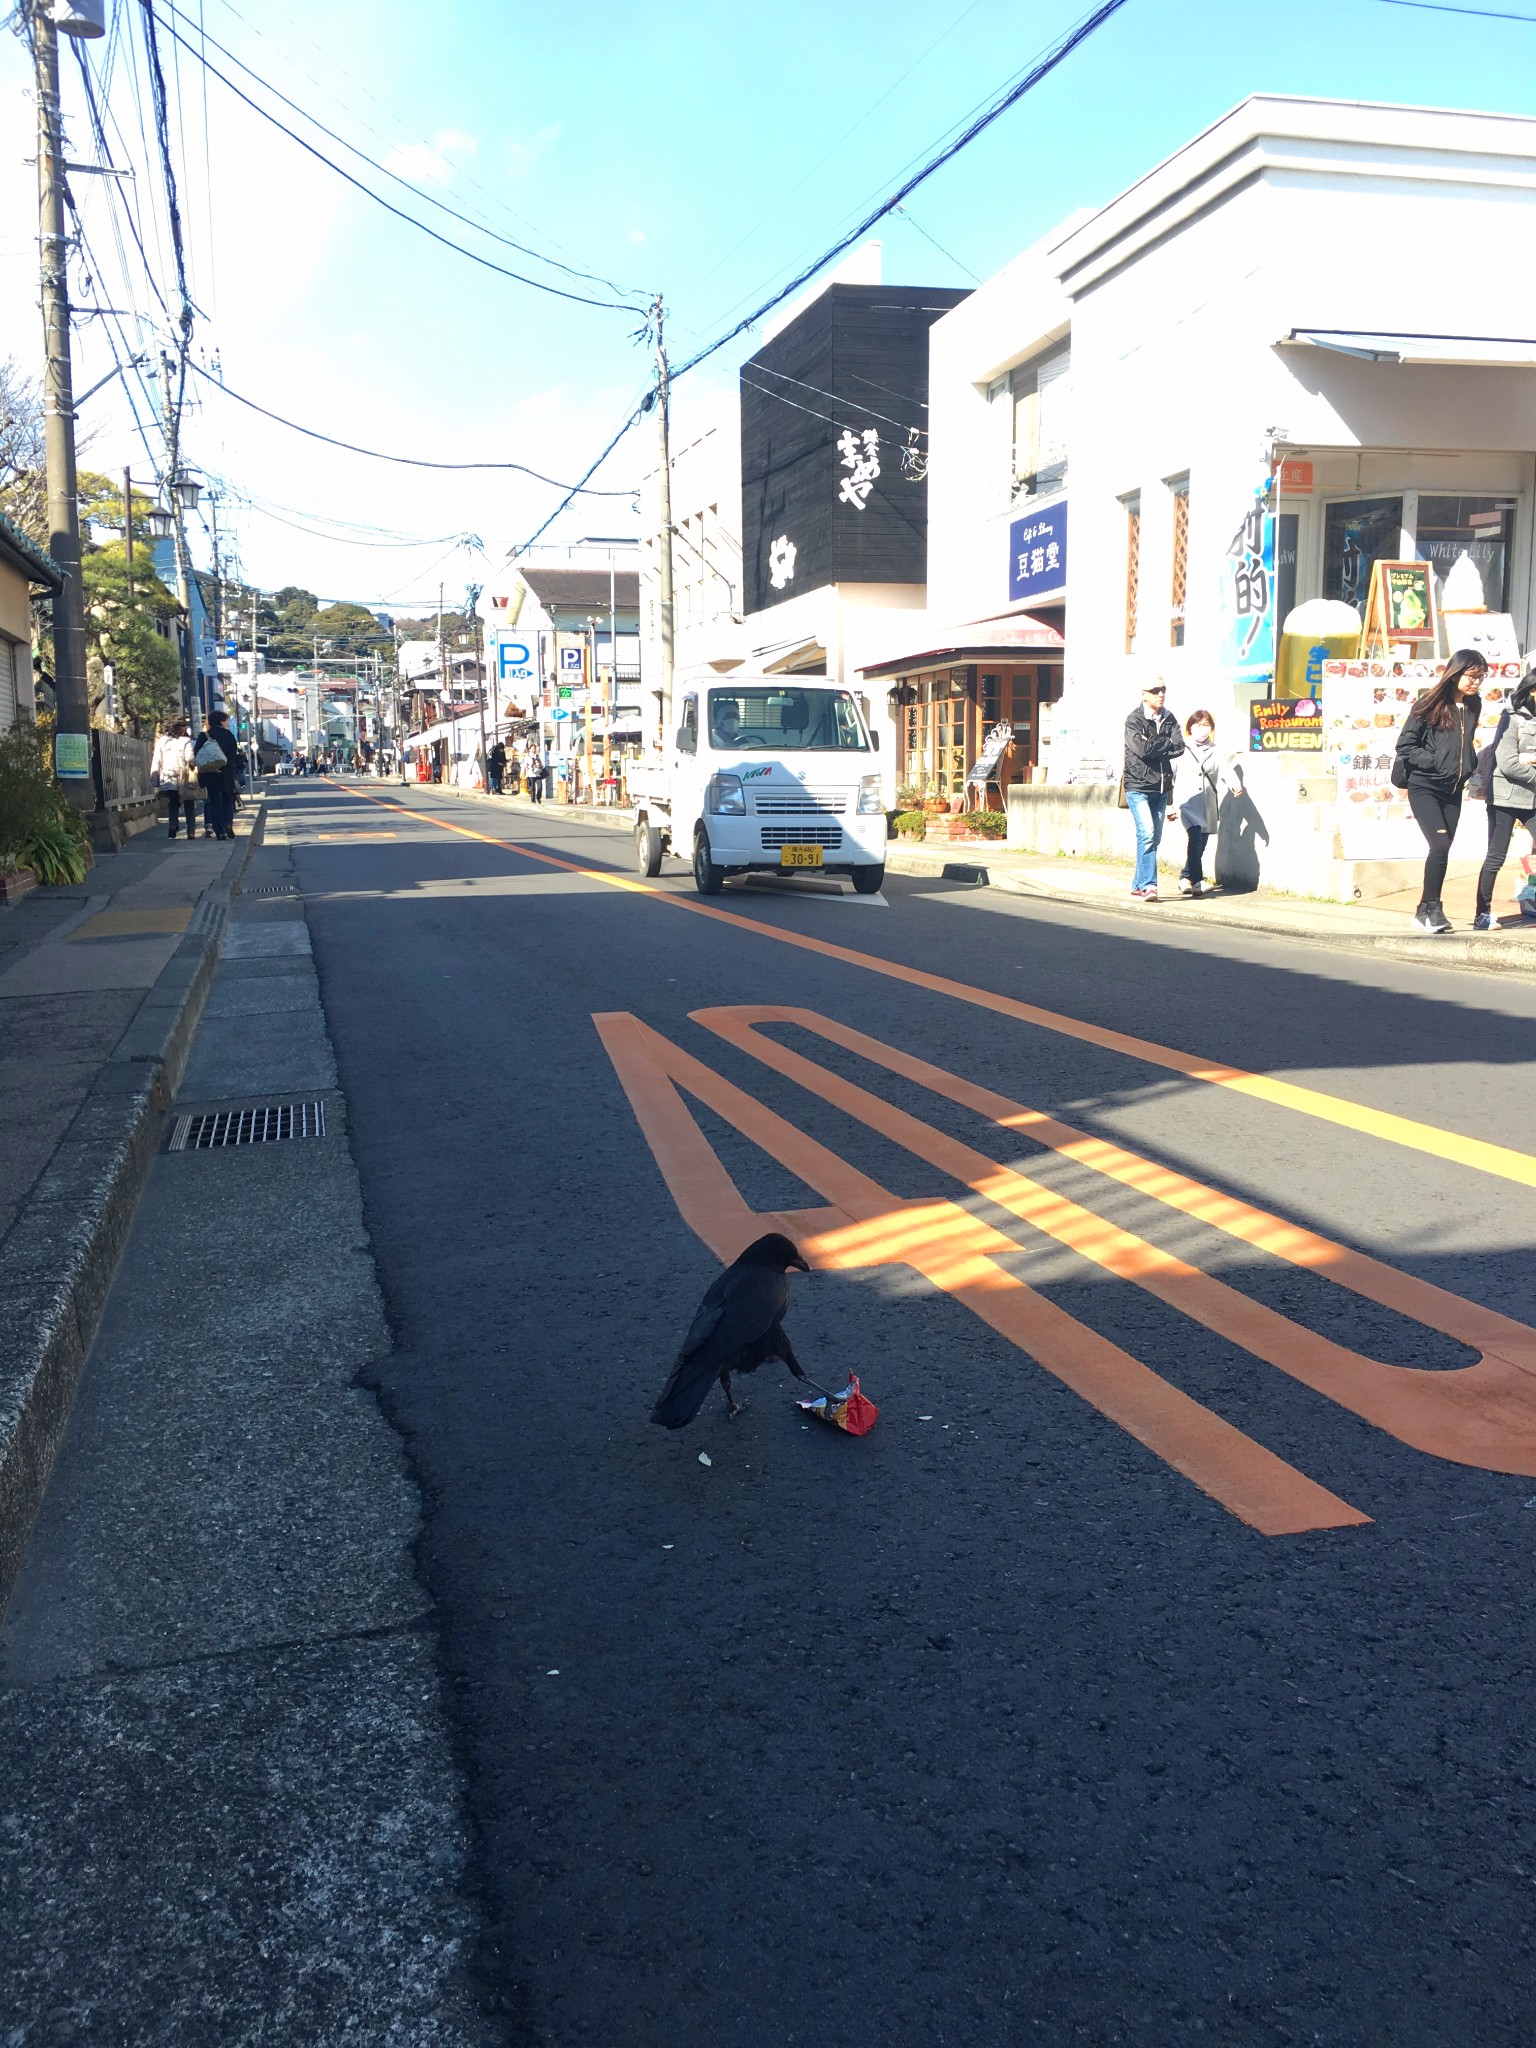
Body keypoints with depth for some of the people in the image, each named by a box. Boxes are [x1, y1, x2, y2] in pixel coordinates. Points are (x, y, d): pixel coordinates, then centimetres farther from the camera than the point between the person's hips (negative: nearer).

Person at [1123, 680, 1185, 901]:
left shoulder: (1169, 719, 11)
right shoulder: (1134, 720, -6)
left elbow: (1179, 748, -3)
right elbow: (1142, 748, -21)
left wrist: (1154, 745, -12)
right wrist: (1167, 743, -8)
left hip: (1161, 787, 6)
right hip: (1138, 787, -6)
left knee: (1154, 838, 9)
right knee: (1147, 834, -17)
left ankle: (1138, 886, 18)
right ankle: (1148, 885, -17)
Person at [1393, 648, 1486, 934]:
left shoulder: (1472, 708, 8)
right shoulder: (1429, 704, -9)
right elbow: (1404, 746, -9)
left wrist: (1468, 766, 3)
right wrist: (1436, 762, -15)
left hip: (1452, 791, 6)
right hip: (1424, 788, -6)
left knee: (1441, 850, 6)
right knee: (1440, 845, -17)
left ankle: (1425, 911, 15)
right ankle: (1432, 908, -6)